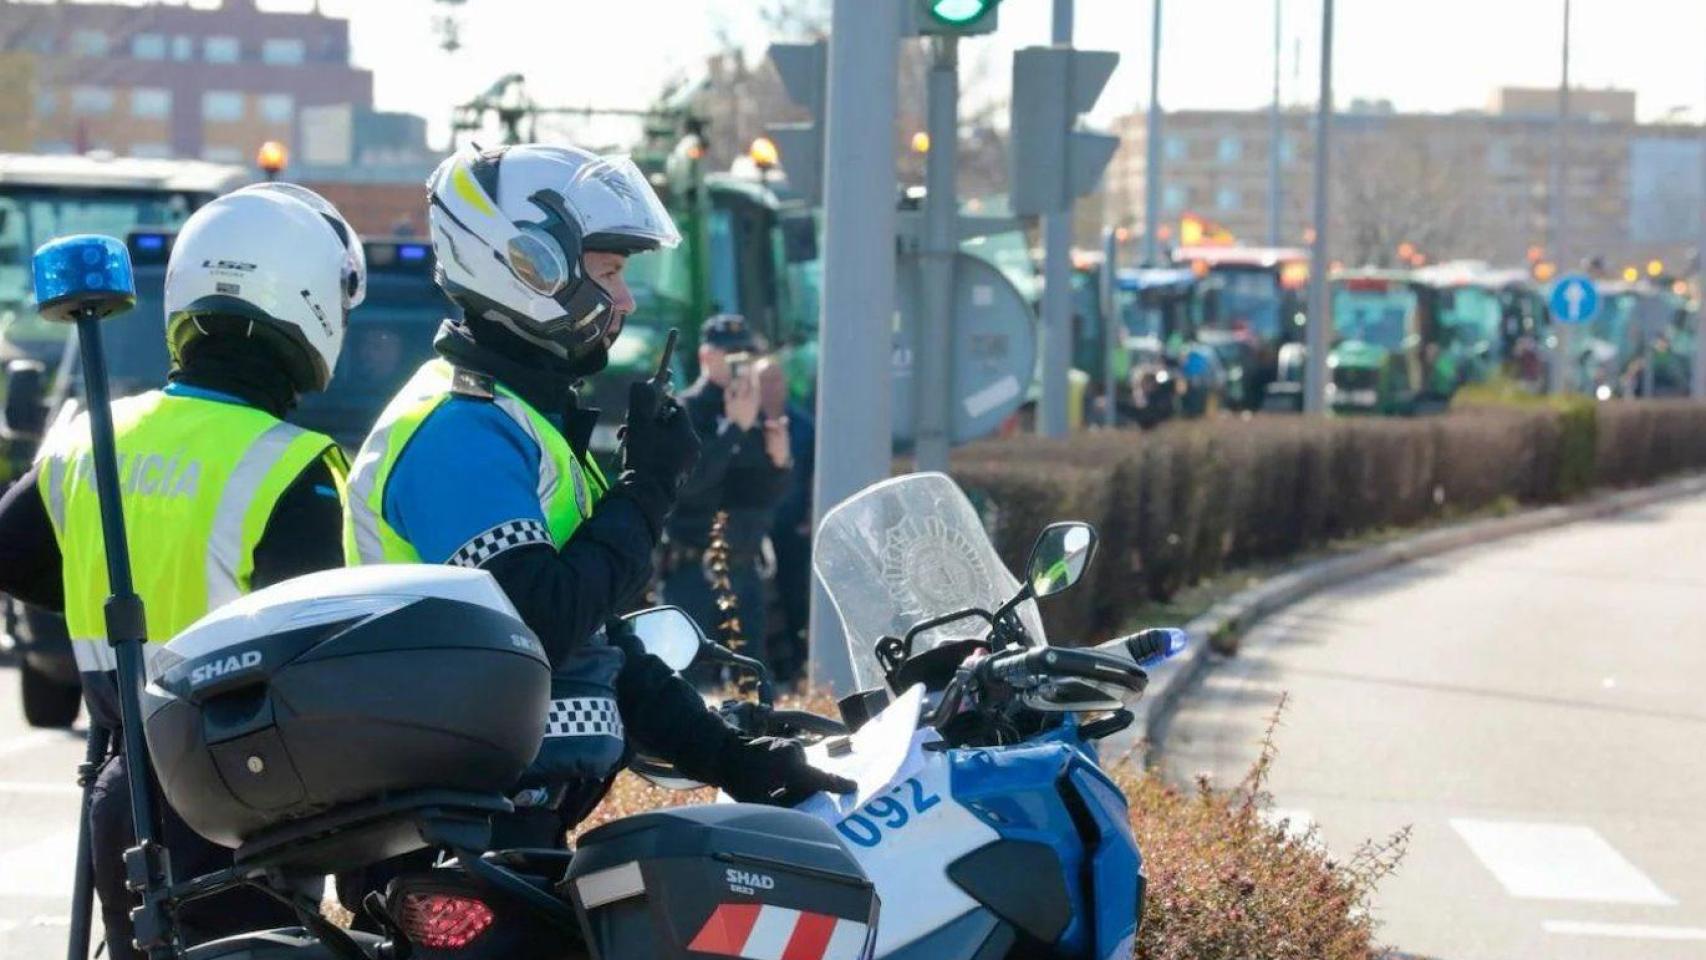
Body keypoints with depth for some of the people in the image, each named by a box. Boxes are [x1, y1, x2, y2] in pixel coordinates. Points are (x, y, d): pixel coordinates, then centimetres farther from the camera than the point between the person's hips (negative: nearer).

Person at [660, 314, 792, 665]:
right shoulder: (685, 413, -7)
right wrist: (734, 429, -22)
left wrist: (780, 461, -5)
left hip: (746, 568, 7)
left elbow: (771, 492, 16)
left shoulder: (756, 413, 12)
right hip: (694, 570, -7)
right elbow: (688, 480, -21)